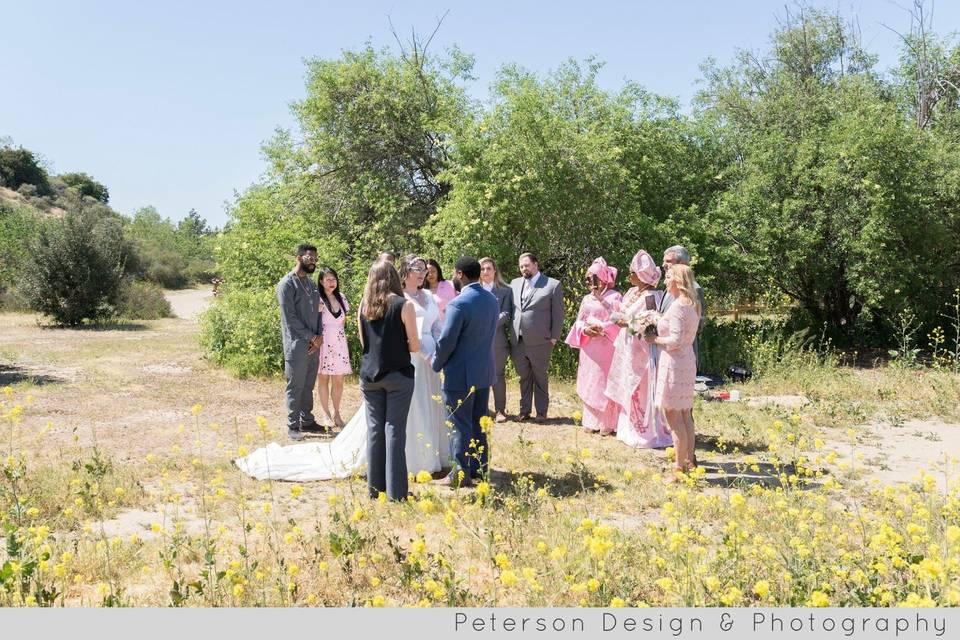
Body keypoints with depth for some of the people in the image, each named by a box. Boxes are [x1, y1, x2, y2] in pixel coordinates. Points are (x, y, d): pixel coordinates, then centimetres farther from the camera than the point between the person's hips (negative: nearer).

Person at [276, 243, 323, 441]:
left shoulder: (312, 283, 15)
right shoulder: (287, 284, -9)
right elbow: (290, 318, -14)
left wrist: (319, 336, 0)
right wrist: (311, 337, -12)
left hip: (314, 344, 7)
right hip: (297, 345, -7)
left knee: (308, 386, 13)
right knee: (295, 387, -1)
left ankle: (307, 421, 23)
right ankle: (293, 426, 7)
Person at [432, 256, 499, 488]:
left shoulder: (458, 304, -21)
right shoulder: (492, 300, 3)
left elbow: (446, 341, -18)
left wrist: (436, 364, -2)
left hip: (460, 374, -7)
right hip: (485, 372, 7)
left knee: (460, 426, 3)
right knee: (479, 423, 17)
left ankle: (461, 475, 10)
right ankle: (480, 468, 26)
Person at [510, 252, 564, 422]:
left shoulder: (553, 285, -1)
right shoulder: (514, 284, 12)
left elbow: (558, 314, -1)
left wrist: (554, 337, -6)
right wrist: (510, 334, 5)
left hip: (540, 342, -4)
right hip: (518, 341, 4)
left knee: (540, 378, 7)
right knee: (523, 378, 13)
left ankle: (541, 412, 17)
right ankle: (524, 411, 23)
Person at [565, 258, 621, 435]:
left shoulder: (614, 297, -5)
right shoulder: (587, 299, 14)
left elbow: (618, 321, -9)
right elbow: (579, 321, 12)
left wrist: (601, 330, -19)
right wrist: (584, 330, -8)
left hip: (606, 348, -6)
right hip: (588, 349, 6)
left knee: (604, 383, -5)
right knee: (589, 384, 7)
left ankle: (608, 423, 3)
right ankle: (592, 421, 15)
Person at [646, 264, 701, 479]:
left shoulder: (677, 306, -17)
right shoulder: (693, 305, 13)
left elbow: (675, 340, -22)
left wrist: (654, 339, -7)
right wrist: (660, 329, 12)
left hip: (674, 363, -10)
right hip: (687, 360, 10)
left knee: (673, 417, -3)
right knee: (685, 416, 15)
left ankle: (680, 468, 1)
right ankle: (689, 462, 22)